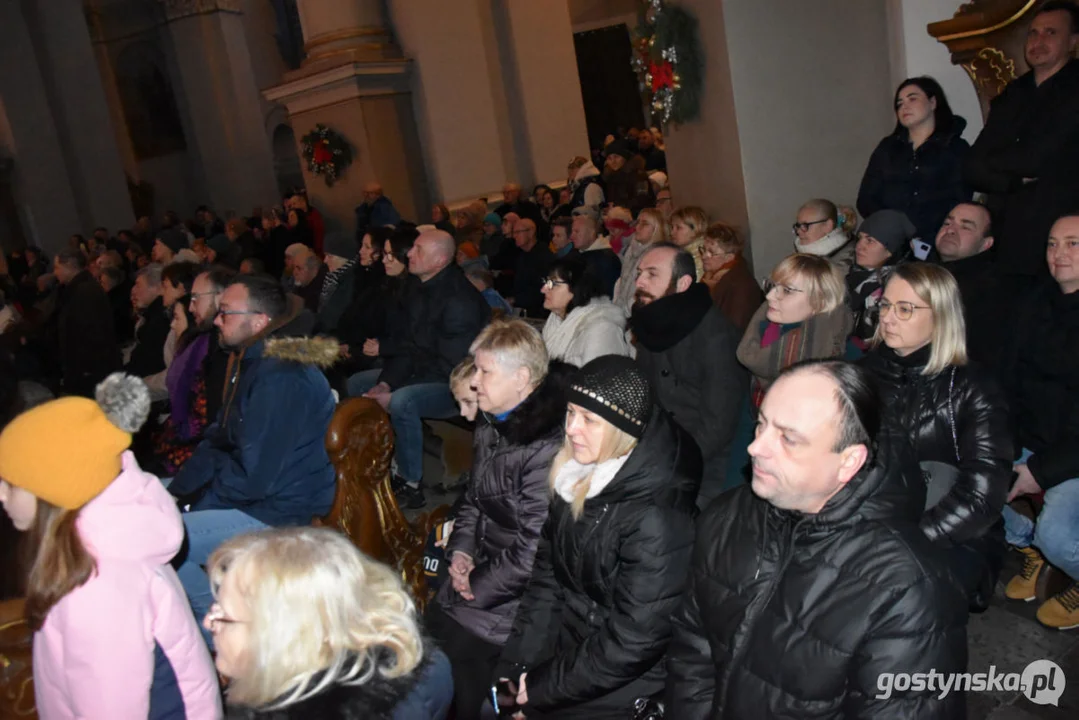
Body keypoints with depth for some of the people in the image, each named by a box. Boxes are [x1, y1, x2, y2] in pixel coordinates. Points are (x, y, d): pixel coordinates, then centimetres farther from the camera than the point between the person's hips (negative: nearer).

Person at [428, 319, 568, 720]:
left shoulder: (547, 447, -25)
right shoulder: (492, 428, 6)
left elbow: (532, 552, -25)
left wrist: (477, 589, -12)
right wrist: (460, 550, 1)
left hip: (513, 601, -8)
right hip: (478, 575, 8)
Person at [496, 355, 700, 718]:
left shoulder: (656, 518, -25)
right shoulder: (577, 477, -3)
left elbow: (634, 641, -20)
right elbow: (546, 574, 4)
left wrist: (543, 687, -12)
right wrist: (516, 666, -3)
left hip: (616, 689, -6)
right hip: (568, 644, 6)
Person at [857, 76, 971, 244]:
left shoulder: (956, 148, 10)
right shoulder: (887, 147, 18)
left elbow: (960, 202, 0)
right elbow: (866, 199, 11)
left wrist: (919, 238, -15)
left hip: (934, 242, -2)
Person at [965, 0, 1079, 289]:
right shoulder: (1011, 94, 15)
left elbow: (1039, 160, -12)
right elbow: (973, 168, 5)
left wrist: (990, 162, 3)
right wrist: (1015, 180, -12)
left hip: (1056, 230, -4)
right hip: (1005, 235, 5)